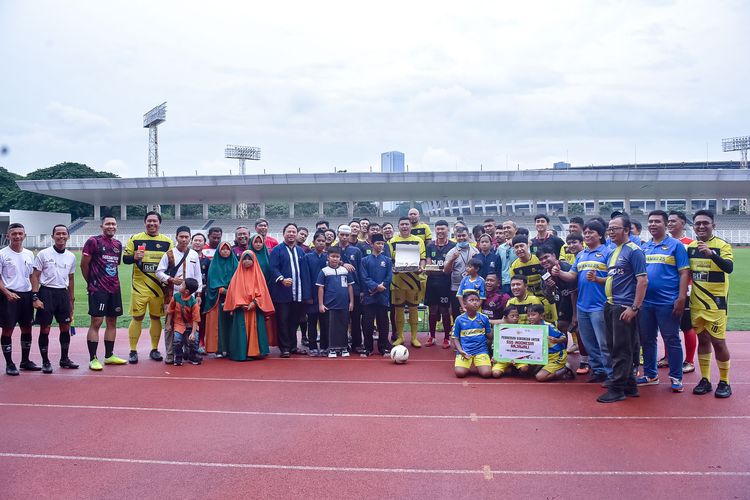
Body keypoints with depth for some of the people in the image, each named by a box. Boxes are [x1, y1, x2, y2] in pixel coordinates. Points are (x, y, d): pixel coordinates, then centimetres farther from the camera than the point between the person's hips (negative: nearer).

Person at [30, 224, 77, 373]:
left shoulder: (71, 257, 9)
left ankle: (64, 358, 22)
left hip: (63, 294, 4)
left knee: (66, 328, 8)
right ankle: (45, 361, 12)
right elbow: (35, 277, -4)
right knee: (45, 329, 1)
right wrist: (35, 297, -12)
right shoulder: (43, 254, -4)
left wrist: (71, 300, 16)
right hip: (46, 292, -4)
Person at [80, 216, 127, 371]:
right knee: (96, 322, -7)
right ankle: (93, 359, -3)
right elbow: (84, 265, -4)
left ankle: (109, 355, 20)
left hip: (114, 288, 7)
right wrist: (91, 282, 4)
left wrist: (113, 281, 14)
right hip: (98, 289, -7)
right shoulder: (93, 241, -7)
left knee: (112, 322, 10)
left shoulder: (118, 244, 12)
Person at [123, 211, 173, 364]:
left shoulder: (167, 241, 6)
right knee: (137, 317, 0)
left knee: (156, 317, 8)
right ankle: (133, 351, 9)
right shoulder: (135, 239, 3)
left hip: (158, 286, 2)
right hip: (139, 286, -1)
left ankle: (154, 350, 19)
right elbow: (125, 258, 3)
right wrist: (134, 257, -17)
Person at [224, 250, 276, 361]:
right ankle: (242, 353, -2)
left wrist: (254, 302, -13)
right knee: (242, 330, -4)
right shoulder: (238, 275, 8)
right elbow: (234, 291, 2)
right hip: (241, 308, 0)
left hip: (255, 308, 0)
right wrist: (241, 304, -11)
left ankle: (255, 351, 4)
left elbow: (262, 290, 1)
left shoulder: (258, 274, 7)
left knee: (255, 329, -2)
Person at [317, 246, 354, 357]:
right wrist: (320, 304, -4)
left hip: (344, 304, 2)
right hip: (330, 305, -2)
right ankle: (332, 348, 13)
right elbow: (320, 288, 0)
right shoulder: (324, 271, -1)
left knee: (344, 326, 8)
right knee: (332, 327, 4)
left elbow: (350, 286, 10)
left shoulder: (345, 270, 5)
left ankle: (344, 347, 19)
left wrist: (351, 301, 6)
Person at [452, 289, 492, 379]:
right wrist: (460, 350, -11)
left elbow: (490, 336, 9)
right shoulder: (459, 319, 0)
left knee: (486, 373, -20)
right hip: (464, 352, 0)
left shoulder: (484, 318, 3)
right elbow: (456, 338, 4)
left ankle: (477, 365, 15)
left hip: (481, 350, 1)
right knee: (460, 373, -21)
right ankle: (468, 365, 15)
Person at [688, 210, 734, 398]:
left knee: (718, 341, -1)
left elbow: (729, 268, -25)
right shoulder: (690, 247, 6)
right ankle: (705, 380, 21)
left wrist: (711, 253, -40)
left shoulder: (722, 245, -8)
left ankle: (724, 382, 14)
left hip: (716, 302, -4)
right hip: (696, 302, 4)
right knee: (702, 340, 11)